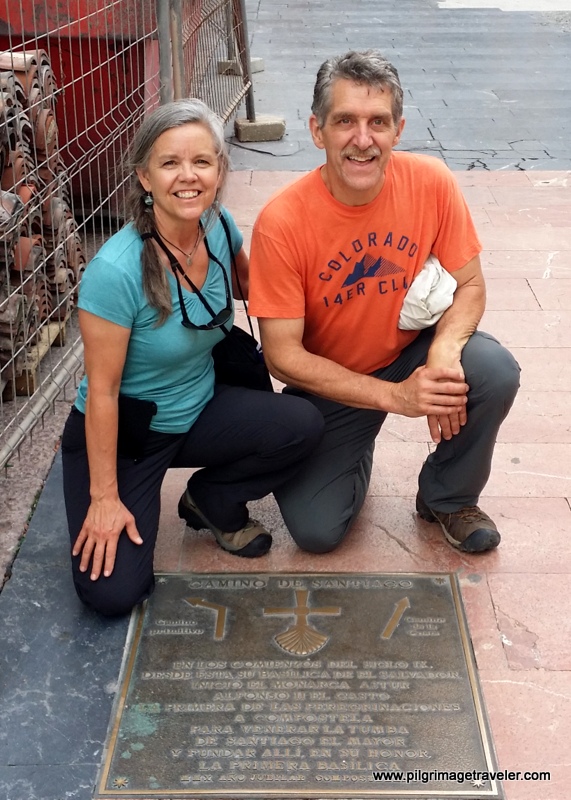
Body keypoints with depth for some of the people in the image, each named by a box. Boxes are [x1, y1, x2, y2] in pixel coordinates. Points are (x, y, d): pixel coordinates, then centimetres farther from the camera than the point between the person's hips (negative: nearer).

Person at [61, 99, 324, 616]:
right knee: (113, 592, -18)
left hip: (197, 412, 5)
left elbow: (253, 283, 12)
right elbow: (102, 391, -21)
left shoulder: (220, 227, -11)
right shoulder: (117, 269, -28)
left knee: (303, 427, -22)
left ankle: (212, 502, 7)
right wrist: (104, 496, -16)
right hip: (120, 432, -5)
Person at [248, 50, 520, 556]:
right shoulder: (281, 223, -25)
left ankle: (447, 498, 2)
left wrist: (445, 349, -30)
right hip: (328, 383, -2)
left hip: (411, 350, 2)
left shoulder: (431, 183, -17)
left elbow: (469, 285, -7)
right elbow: (283, 356, -21)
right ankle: (353, 453, 24)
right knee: (316, 530, -12)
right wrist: (394, 396, -29)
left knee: (495, 371, -28)